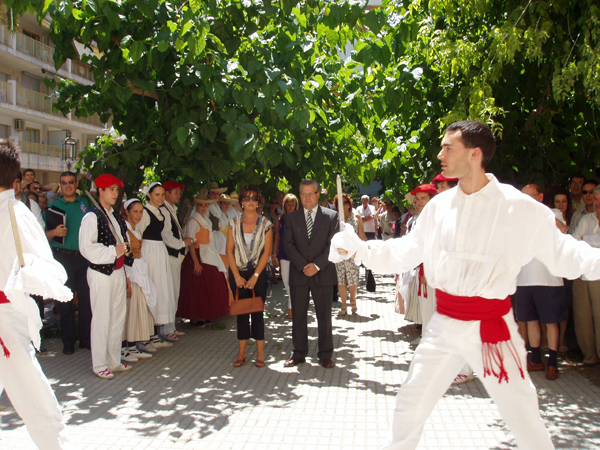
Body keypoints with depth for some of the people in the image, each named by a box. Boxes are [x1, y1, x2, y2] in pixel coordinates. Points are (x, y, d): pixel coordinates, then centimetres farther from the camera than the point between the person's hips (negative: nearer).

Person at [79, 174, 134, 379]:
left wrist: (125, 273, 19)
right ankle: (100, 365, 10)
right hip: (101, 273, -7)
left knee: (118, 318, 11)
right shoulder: (91, 217, -9)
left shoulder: (116, 216, 14)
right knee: (102, 320, -2)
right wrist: (113, 251, -18)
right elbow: (87, 248, -17)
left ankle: (114, 361, 23)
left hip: (118, 272, 7)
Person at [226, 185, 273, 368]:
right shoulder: (234, 223, 5)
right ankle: (241, 352, 11)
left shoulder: (265, 223, 0)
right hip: (238, 273, 2)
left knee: (257, 311, 1)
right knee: (241, 311, 5)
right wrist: (237, 276, -6)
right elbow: (229, 251, 2)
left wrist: (255, 276, -10)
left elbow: (267, 251, -5)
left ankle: (260, 353, 7)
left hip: (258, 273, -2)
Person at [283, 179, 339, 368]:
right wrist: (303, 266, -11)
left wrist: (317, 265, -13)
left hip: (323, 273, -2)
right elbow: (288, 244, 1)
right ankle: (299, 353, 18)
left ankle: (325, 355, 15)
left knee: (324, 316, 5)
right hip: (298, 274, 2)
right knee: (298, 316, 7)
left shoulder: (331, 216, 3)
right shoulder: (291, 218, 9)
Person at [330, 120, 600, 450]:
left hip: (491, 328, -4)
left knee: (522, 415, 6)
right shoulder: (439, 206, 1)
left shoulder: (519, 207, -11)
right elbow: (404, 252, 9)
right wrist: (358, 249, 2)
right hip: (444, 324, 4)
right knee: (410, 404, 13)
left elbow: (564, 253, -4)